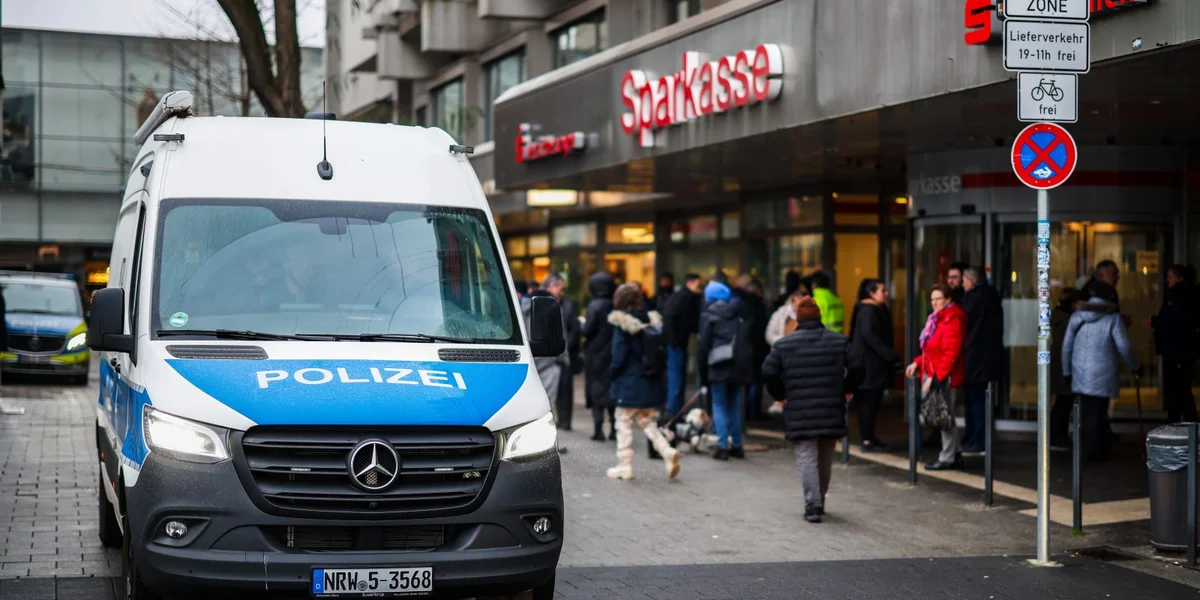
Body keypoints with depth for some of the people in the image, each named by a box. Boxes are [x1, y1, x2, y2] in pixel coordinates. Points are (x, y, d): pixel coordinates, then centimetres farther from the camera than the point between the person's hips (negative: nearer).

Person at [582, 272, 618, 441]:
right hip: (613, 355, 4)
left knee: (596, 391, 2)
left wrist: (583, 323, 3)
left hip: (596, 355, -4)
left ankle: (598, 429, -2)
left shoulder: (595, 306, -14)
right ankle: (615, 428, 11)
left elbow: (588, 331, -17)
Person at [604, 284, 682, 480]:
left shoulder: (622, 325, -13)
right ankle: (667, 451, -6)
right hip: (651, 383, 6)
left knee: (624, 424, 6)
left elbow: (619, 356, -16)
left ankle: (624, 466, 10)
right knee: (648, 423, 15)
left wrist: (613, 371, 0)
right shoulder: (652, 321, 4)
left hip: (629, 384, -6)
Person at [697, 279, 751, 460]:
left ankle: (723, 446, -4)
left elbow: (703, 347, -4)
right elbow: (746, 345, 11)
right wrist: (744, 369, 13)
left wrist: (703, 378, 0)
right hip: (738, 366, 5)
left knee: (719, 406, 2)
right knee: (734, 405, 14)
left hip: (718, 368, -5)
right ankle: (737, 445, 16)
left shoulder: (708, 316, -2)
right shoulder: (737, 316, 14)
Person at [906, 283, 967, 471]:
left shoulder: (953, 320, -15)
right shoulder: (937, 318, 16)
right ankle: (956, 454, 21)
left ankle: (947, 458, 2)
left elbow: (950, 353, -21)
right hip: (934, 374, 10)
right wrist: (917, 363, 9)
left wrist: (936, 377, -23)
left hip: (945, 377, -10)